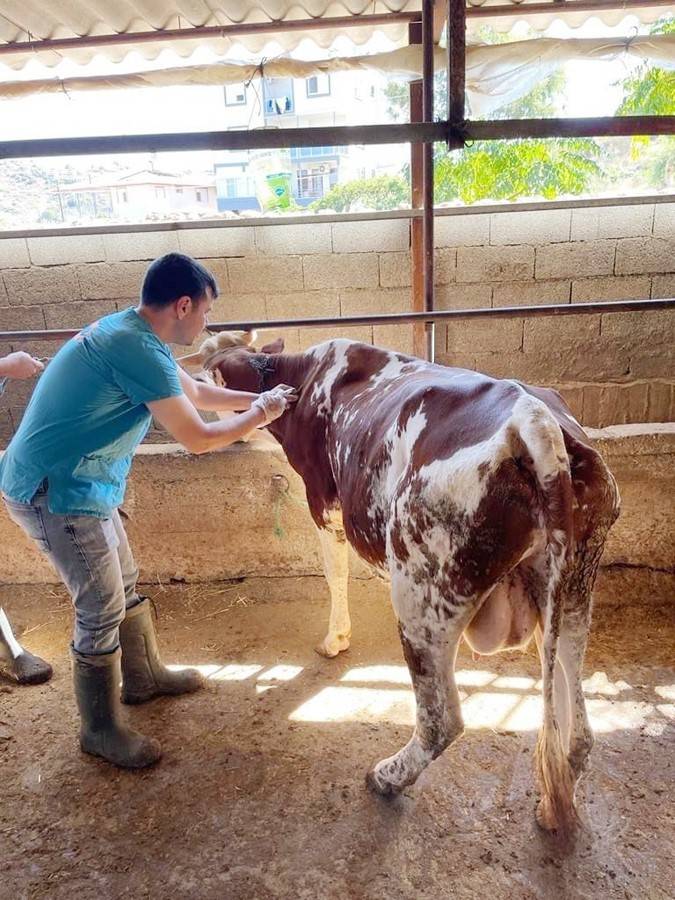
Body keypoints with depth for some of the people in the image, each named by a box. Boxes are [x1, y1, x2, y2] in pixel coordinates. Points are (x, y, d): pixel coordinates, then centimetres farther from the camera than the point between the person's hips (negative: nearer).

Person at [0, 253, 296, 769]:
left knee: (124, 584, 20)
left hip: (80, 483, 10)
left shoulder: (132, 333, 7)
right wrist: (260, 415, -6)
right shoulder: (136, 349, -25)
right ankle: (101, 730, 21)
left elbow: (194, 391, 21)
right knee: (102, 608, 1)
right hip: (54, 492, -10)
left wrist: (256, 397, 18)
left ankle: (143, 677, 40)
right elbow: (198, 439, -21)